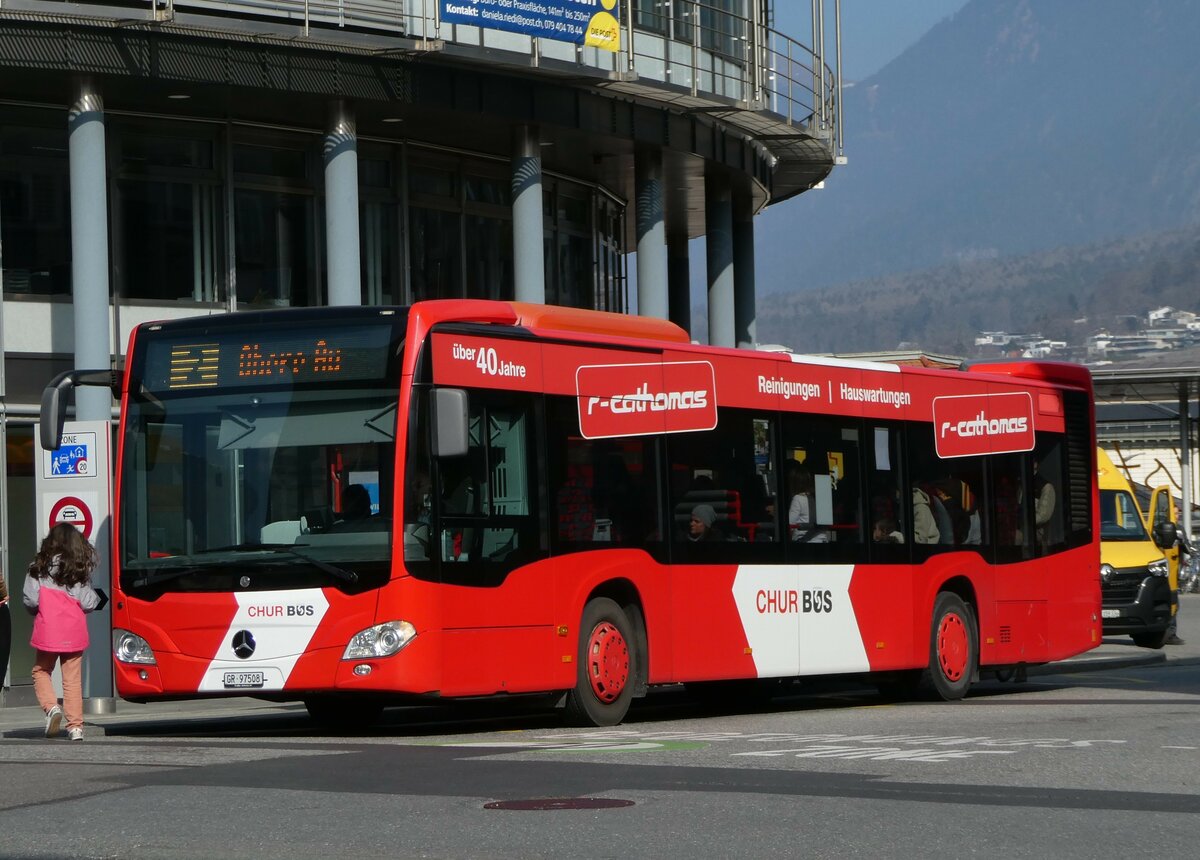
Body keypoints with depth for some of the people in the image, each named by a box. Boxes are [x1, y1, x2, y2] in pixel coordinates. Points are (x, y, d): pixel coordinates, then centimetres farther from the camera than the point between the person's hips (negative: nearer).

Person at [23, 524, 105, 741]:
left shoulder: (40, 567, -5)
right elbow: (88, 603, -3)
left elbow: (30, 600, -7)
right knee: (73, 678, 7)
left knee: (41, 671, 16)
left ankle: (51, 707, -8)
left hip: (47, 630, -2)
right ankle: (75, 725, 5)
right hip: (74, 630, 2)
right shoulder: (81, 569, 0)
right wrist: (98, 597, 19)